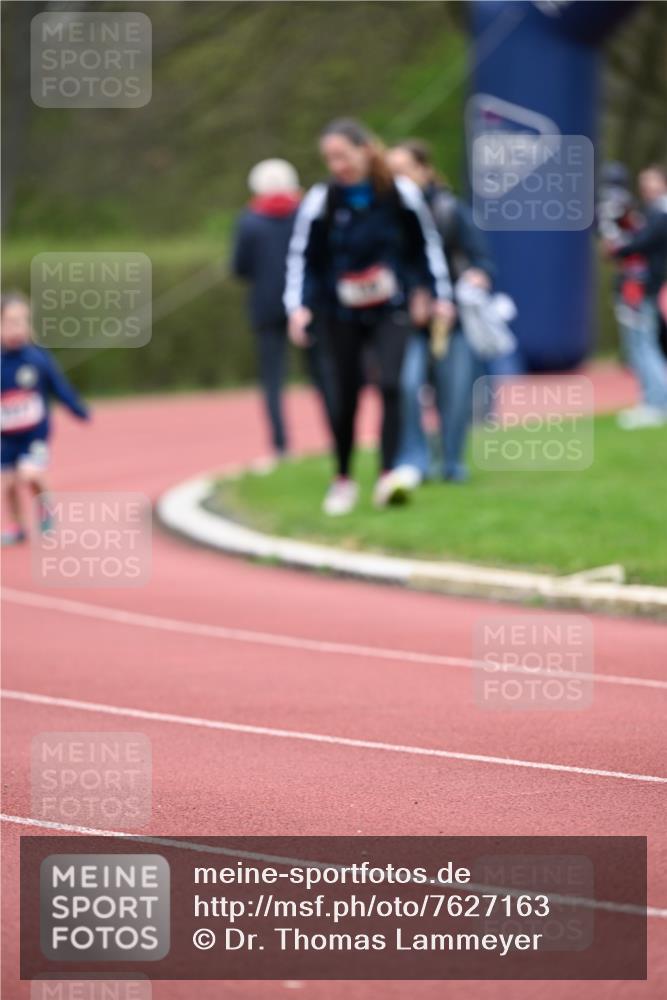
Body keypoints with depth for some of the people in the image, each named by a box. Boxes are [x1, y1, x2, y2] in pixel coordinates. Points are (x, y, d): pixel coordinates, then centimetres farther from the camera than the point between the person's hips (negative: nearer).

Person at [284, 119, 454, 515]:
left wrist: (441, 295, 5)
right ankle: (344, 480, 22)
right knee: (348, 396, 7)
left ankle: (388, 476, -20)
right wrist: (298, 305, -15)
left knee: (390, 385, -18)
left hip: (390, 310, -1)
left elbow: (428, 244, 5)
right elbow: (301, 256, -3)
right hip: (343, 314, 1)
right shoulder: (320, 200, -7)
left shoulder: (401, 193, -7)